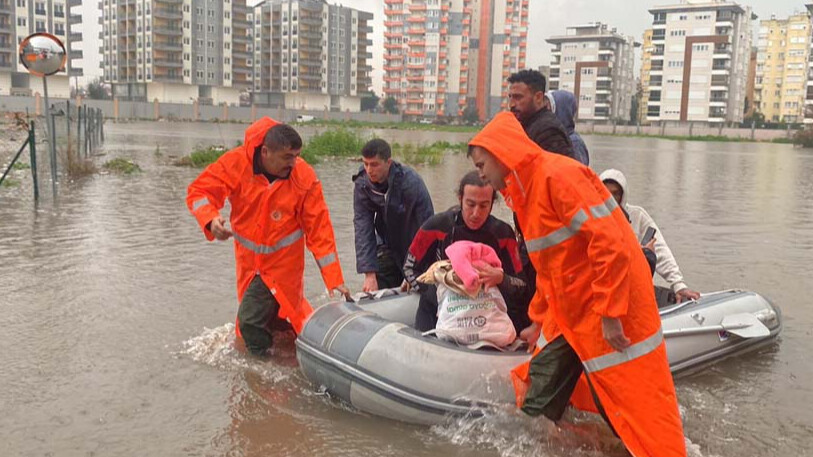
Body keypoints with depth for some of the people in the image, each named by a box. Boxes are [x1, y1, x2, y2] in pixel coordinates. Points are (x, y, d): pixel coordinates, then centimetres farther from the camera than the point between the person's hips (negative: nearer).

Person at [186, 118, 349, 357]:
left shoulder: (305, 177, -17)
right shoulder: (236, 162, -16)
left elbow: (320, 230, -15)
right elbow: (199, 191, -9)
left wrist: (334, 279, -17)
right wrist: (211, 219, -32)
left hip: (282, 262, -2)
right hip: (249, 258, 3)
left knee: (251, 320, -3)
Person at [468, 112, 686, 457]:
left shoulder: (558, 175, -17)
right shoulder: (525, 191, 14)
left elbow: (609, 243, -24)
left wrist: (609, 313, -23)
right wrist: (538, 320, 26)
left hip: (610, 310, -9)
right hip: (568, 314, 9)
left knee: (632, 401, 0)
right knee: (538, 404, 12)